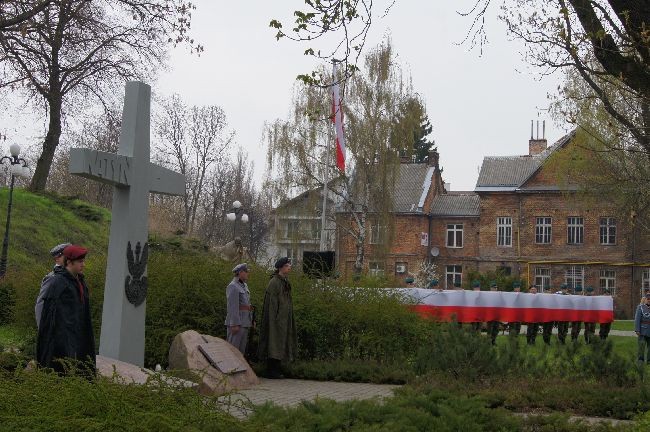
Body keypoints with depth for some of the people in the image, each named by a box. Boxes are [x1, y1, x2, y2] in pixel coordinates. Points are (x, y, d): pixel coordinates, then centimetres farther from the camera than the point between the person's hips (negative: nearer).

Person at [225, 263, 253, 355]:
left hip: (244, 322, 9)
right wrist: (235, 324, -22)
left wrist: (251, 320, 18)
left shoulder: (244, 286, 16)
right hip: (236, 321, -9)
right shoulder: (233, 286, -14)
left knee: (241, 348, 11)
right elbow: (232, 306, -19)